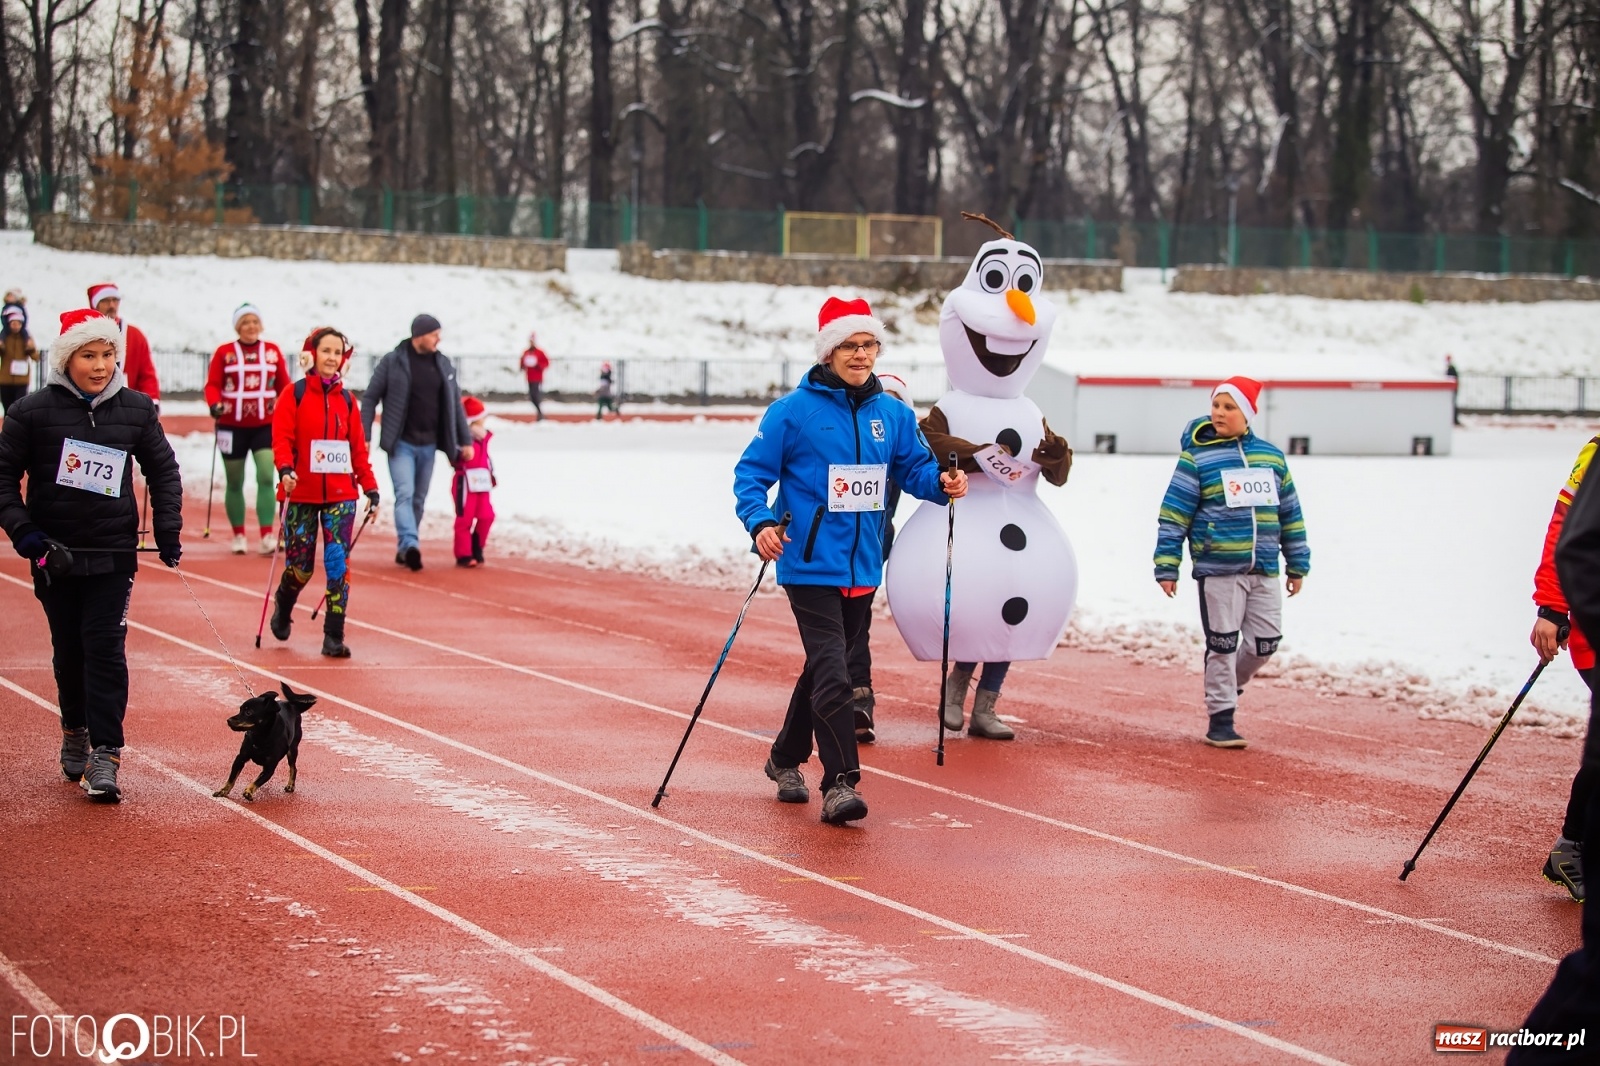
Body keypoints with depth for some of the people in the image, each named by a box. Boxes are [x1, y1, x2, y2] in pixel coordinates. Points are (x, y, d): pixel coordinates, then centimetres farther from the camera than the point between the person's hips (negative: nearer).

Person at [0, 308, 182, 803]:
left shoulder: (136, 409, 1)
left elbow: (164, 471, 13)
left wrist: (167, 530, 4)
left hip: (114, 554, 0)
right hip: (54, 553, 0)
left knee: (106, 650, -7)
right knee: (69, 651, 11)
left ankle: (104, 755, -9)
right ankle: (74, 733, 32)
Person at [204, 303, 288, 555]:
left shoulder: (273, 351, 6)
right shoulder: (224, 352, 0)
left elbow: (284, 386, 11)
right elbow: (212, 384, -4)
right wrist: (214, 404, -23)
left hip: (265, 426, 0)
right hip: (232, 427, 0)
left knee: (266, 477, -13)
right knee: (235, 483, 8)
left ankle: (267, 535, -11)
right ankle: (238, 535, 21)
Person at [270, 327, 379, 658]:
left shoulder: (346, 400, 9)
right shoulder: (294, 394, -1)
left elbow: (358, 447, 10)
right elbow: (282, 437, -8)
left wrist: (370, 487, 4)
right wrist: (285, 469, -26)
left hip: (341, 494, 2)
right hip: (302, 494, -2)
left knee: (338, 565, -7)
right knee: (300, 566, 4)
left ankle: (334, 637, -3)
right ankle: (283, 609, 36)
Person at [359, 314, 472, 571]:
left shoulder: (444, 365, 7)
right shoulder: (393, 362, -5)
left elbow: (455, 403, 14)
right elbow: (370, 398, -1)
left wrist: (465, 440, 12)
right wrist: (364, 436, -7)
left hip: (428, 445, 5)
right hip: (401, 444, -5)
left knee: (419, 499, 8)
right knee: (405, 494, -16)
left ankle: (404, 548, 17)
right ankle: (409, 545, -29)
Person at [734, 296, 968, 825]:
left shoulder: (893, 414, 7)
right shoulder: (794, 411, -8)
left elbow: (915, 466, 13)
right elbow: (751, 473, -6)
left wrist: (943, 483, -9)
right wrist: (760, 523, -22)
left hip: (863, 568, 6)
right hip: (810, 567, -6)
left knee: (826, 667, 18)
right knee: (832, 672, -15)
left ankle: (786, 758, 36)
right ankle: (840, 784, -13)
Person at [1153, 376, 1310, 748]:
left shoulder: (1271, 457, 11)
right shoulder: (1197, 457, -1)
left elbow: (1290, 514, 18)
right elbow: (1174, 515, -3)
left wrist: (1298, 563, 17)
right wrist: (1167, 566, -8)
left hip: (1264, 571, 4)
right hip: (1218, 568, -4)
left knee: (1265, 642, 6)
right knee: (1223, 644, -2)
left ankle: (1226, 687, 32)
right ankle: (1220, 720, 8)